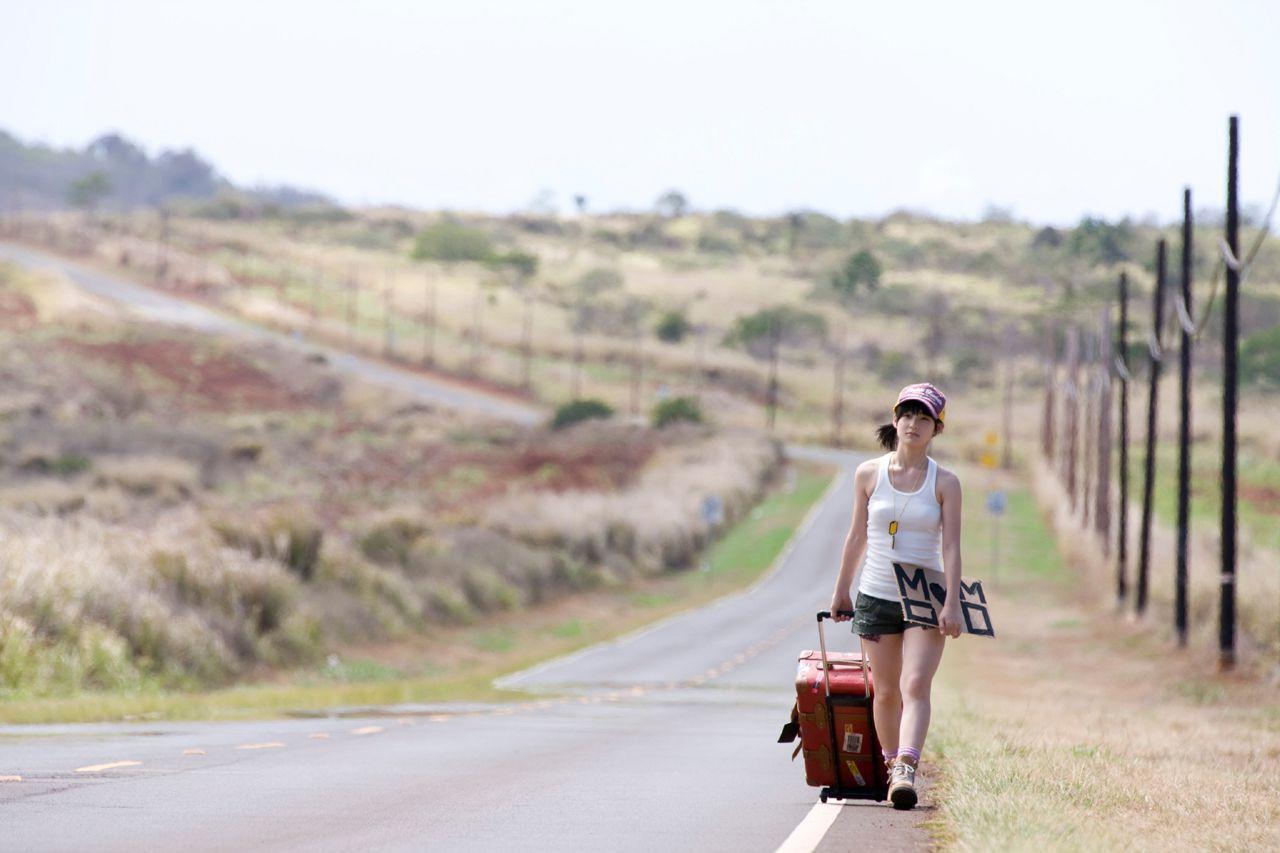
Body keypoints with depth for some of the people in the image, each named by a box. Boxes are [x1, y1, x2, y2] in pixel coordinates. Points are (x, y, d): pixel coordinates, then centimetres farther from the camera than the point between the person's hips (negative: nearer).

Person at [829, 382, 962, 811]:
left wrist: (951, 604, -15)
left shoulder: (945, 482, -1)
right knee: (886, 692, 6)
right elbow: (857, 536, 11)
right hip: (876, 597, 2)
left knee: (915, 686, -17)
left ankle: (906, 772, -28)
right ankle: (891, 765, 21)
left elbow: (951, 546, -6)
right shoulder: (869, 474, 3)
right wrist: (841, 590, 15)